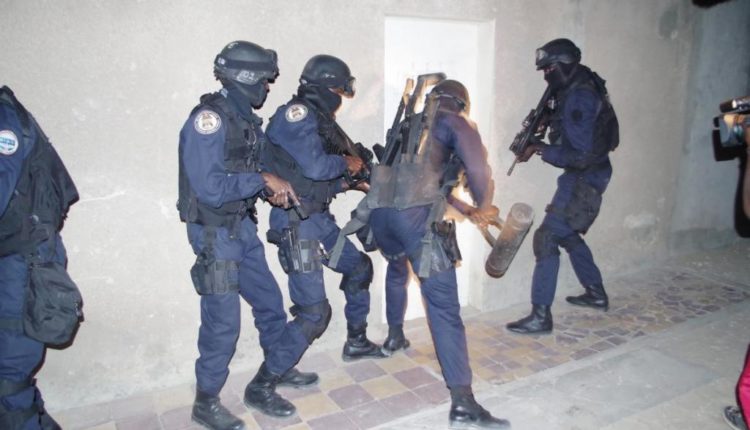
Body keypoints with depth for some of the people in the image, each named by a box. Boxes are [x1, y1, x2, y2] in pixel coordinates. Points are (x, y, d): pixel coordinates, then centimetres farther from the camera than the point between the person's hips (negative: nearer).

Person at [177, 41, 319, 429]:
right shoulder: (209, 120, -20)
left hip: (242, 225, 9)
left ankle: (279, 368, 40)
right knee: (223, 321, -1)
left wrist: (274, 187, -4)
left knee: (269, 300, 18)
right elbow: (210, 188, -26)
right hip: (215, 232, -9)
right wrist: (263, 180, -19)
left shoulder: (245, 119, 6)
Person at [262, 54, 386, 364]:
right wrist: (347, 164, -8)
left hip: (320, 218, 10)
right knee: (314, 312, -7)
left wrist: (350, 181, 6)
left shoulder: (319, 119, 15)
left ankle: (357, 342, 38)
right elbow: (314, 166, -25)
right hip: (298, 224, -10)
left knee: (359, 267, 22)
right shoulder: (296, 114, -12)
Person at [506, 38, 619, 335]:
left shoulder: (579, 98, -23)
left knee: (547, 238, -12)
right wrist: (545, 120, 1)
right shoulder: (576, 90, 7)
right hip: (581, 177, 10)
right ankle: (596, 294, 37)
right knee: (567, 234, 22)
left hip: (584, 179, -10)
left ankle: (541, 316, -8)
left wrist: (541, 149, -18)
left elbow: (581, 155, -26)